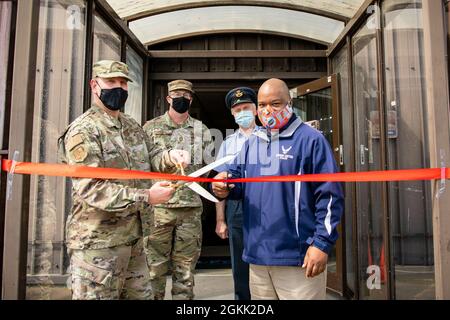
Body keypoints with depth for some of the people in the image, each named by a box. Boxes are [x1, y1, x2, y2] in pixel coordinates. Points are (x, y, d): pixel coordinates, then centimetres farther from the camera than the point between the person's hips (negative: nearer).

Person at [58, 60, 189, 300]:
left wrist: (170, 157, -13)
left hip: (133, 237, 8)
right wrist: (145, 197, -26)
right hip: (97, 242, -8)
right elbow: (90, 188, -23)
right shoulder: (83, 131, -14)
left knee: (141, 294, 19)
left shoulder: (132, 127, 13)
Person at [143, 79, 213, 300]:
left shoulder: (201, 130, 10)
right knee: (155, 266, 4)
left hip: (191, 208, 2)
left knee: (185, 268, 11)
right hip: (158, 206, -2)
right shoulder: (151, 127, 4)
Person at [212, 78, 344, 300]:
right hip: (257, 254, 6)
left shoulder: (311, 139, -7)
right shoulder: (252, 143, 12)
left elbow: (329, 195, -11)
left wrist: (322, 243, -16)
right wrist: (224, 187, -8)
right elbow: (237, 179, 15)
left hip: (298, 256, -6)